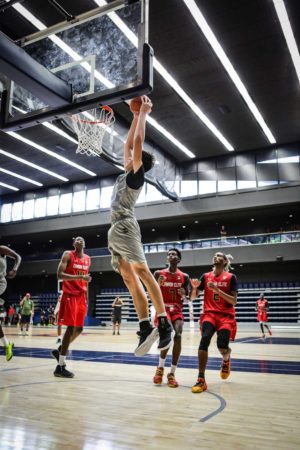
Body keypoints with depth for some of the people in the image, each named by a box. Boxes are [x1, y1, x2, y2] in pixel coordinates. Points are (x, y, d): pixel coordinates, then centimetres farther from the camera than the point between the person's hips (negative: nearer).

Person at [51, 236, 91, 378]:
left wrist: (86, 300, 17)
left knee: (78, 329, 8)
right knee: (71, 328, -12)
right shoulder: (68, 255, -5)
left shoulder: (87, 259, 14)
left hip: (81, 296, 7)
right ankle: (60, 367, -6)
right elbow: (59, 275, -16)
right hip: (70, 295, -7)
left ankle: (59, 350, 30)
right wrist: (80, 277, -25)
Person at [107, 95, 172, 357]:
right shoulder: (127, 174, 25)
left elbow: (137, 143, -3)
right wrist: (136, 116, 36)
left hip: (125, 226, -9)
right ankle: (145, 328, -2)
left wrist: (143, 115, 7)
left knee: (141, 271, -17)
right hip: (116, 230, 9)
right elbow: (129, 143, 32)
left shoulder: (137, 174, 4)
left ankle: (164, 323, -19)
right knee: (129, 279, 0)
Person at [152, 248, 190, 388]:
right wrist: (158, 284, -16)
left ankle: (172, 373, -8)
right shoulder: (159, 274, 2)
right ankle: (160, 368, -3)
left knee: (178, 336, -20)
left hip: (177, 309, 2)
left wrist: (183, 295, -16)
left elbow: (186, 300, 8)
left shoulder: (184, 276, 5)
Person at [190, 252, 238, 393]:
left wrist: (217, 290, -17)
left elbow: (234, 301, -7)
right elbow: (193, 297, 11)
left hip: (226, 315, -1)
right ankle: (201, 380, -22)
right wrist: (195, 287, -10)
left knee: (222, 346, -16)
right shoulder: (206, 276, 9)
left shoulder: (231, 277, 1)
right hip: (209, 314, 1)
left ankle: (226, 361, 25)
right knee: (204, 339, -25)